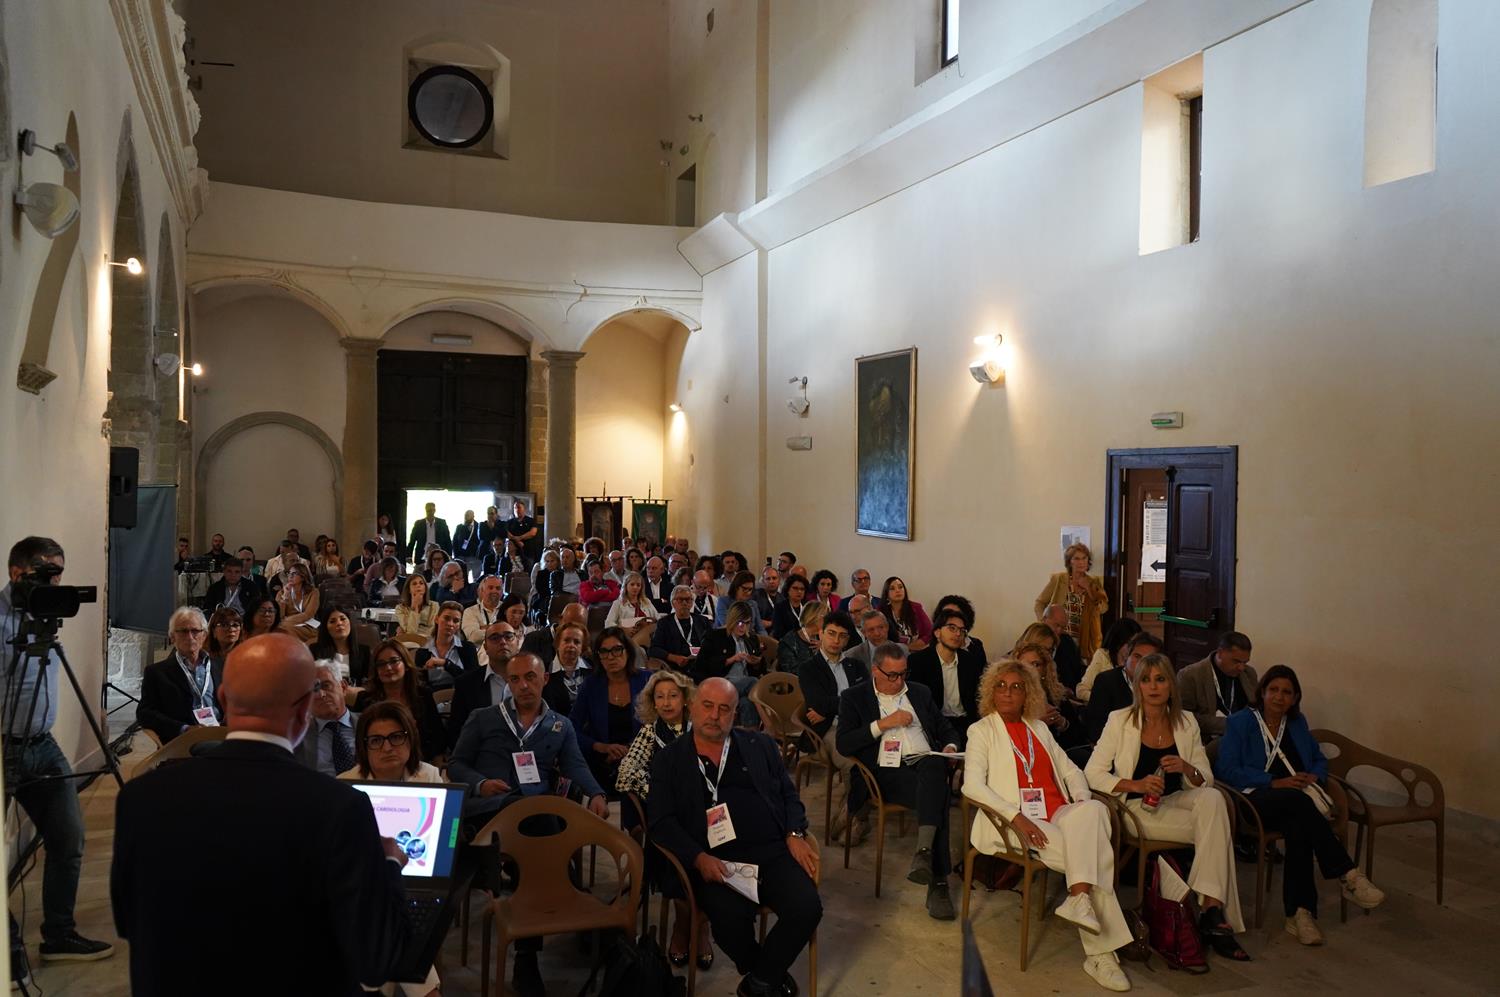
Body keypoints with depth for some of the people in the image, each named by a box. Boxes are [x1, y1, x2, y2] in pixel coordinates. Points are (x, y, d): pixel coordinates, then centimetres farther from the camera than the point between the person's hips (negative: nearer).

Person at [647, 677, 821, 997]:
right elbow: (661, 822, 2)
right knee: (732, 918, -31)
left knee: (807, 908, -23)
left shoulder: (760, 746, 17)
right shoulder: (669, 759, 10)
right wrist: (699, 858, -13)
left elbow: (789, 795, 18)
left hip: (772, 851, 3)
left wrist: (794, 834, -2)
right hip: (713, 860, -2)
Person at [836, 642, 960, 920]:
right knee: (936, 795, -34)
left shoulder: (920, 693, 24)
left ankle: (924, 851, -43)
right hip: (887, 772, -3)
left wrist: (950, 747, 3)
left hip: (927, 764, 3)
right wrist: (883, 724, -7)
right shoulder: (853, 697, 11)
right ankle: (938, 881, -32)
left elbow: (946, 730, 28)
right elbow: (844, 745, -1)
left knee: (935, 766, -37)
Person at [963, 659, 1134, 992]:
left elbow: (1070, 770, 22)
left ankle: (1080, 898, -34)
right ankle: (1100, 951, -23)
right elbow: (972, 785, -5)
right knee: (1090, 854, -26)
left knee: (1092, 812, -29)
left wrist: (1082, 802, -1)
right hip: (1015, 823, -5)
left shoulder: (1039, 728, 23)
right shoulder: (982, 730, 7)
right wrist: (1016, 816, -18)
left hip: (1058, 815, 5)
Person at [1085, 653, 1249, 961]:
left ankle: (1212, 907, -28)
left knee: (1213, 798, -29)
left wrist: (1187, 768, -17)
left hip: (1175, 802, 4)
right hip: (1136, 809, -4)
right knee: (1215, 824, -25)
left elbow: (1206, 781, 6)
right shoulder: (1120, 720, -4)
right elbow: (1092, 774, -9)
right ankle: (1213, 908, -13)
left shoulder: (1186, 722, 7)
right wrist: (1136, 785, -23)